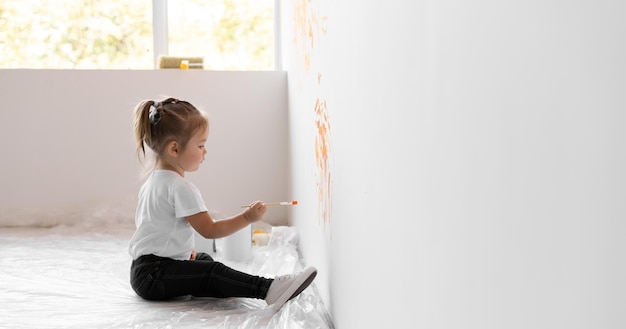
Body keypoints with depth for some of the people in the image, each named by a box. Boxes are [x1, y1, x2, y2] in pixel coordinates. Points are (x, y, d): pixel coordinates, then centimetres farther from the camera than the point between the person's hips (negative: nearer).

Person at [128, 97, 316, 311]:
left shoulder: (153, 180, 15)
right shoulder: (180, 187, -19)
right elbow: (209, 230, -19)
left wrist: (185, 248, 21)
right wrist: (247, 218, -16)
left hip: (144, 271, 11)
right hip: (153, 275, -11)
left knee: (204, 260, 22)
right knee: (212, 273, -25)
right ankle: (268, 289, -38)